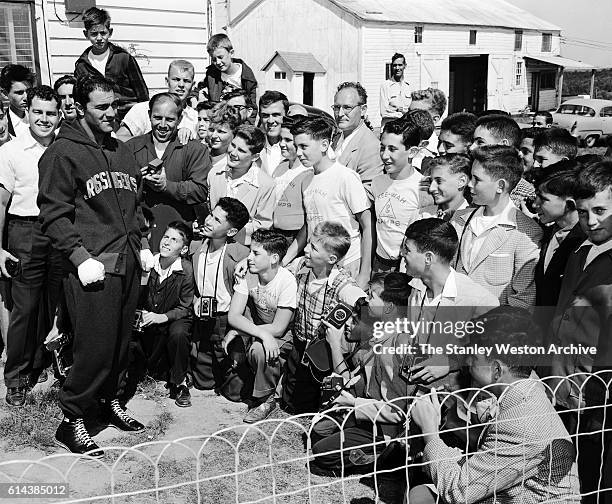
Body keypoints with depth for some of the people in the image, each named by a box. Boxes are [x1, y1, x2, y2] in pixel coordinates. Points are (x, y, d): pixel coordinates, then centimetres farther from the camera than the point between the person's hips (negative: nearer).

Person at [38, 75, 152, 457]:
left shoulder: (122, 152, 16)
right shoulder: (63, 153, -6)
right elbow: (54, 214, -10)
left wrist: (142, 245, 14)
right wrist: (81, 257, -18)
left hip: (128, 264, 7)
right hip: (92, 267, -7)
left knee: (122, 340, 14)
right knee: (96, 347, -5)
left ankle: (112, 400, 32)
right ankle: (72, 420, 11)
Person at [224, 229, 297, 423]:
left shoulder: (287, 281, -26)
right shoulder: (247, 274, -11)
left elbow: (278, 328, -24)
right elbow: (233, 316, -17)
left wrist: (237, 331, -23)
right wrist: (262, 334, -33)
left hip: (286, 337, -6)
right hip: (257, 332, 6)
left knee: (258, 348, -32)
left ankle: (265, 399, -9)